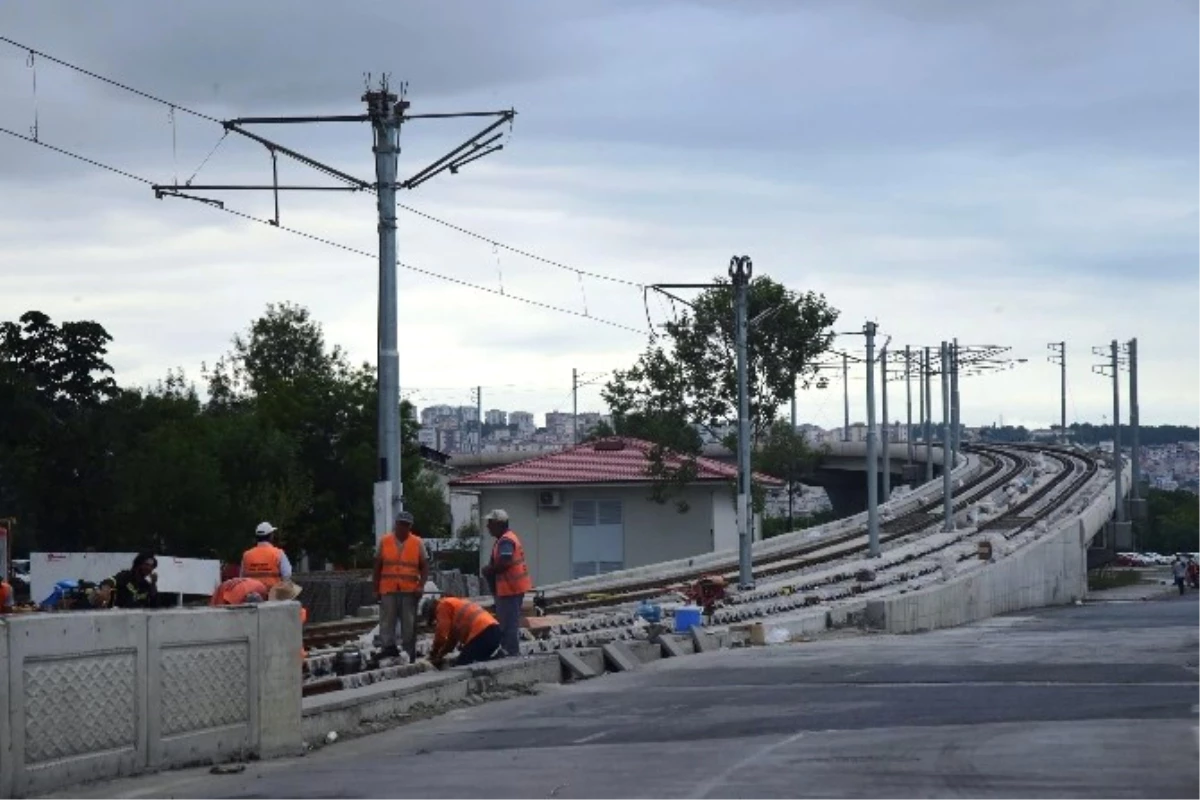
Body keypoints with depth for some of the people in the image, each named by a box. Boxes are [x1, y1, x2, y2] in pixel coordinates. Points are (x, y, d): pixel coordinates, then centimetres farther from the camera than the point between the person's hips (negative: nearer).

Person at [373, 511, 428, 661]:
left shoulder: (417, 543, 5)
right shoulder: (384, 542, 6)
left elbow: (425, 566, 6)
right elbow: (378, 566, 10)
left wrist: (421, 586, -7)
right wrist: (376, 589, 6)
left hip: (410, 591, 0)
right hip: (388, 590, 0)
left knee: (409, 624, 3)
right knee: (387, 621, -7)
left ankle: (409, 653, 7)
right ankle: (387, 646, -9)